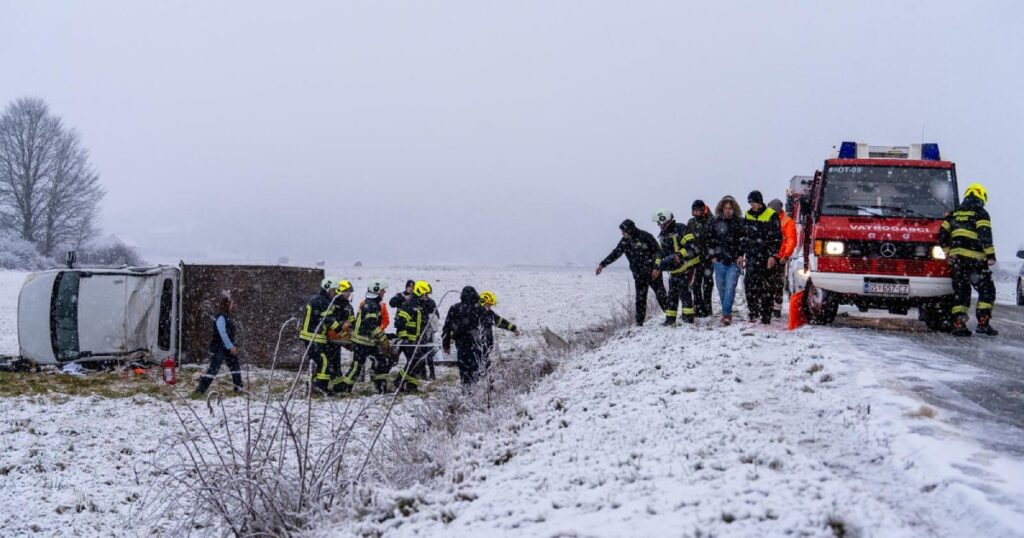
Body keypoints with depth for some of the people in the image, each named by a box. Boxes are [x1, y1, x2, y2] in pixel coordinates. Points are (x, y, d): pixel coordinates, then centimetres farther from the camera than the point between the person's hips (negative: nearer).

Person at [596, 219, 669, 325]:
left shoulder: (645, 237, -13)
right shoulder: (625, 241, 5)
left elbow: (658, 252, -10)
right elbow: (615, 254, 12)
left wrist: (656, 268, -16)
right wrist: (602, 264, 10)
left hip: (652, 272, -5)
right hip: (639, 275, 5)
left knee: (661, 295, -5)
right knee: (640, 299, 5)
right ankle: (639, 322, 8)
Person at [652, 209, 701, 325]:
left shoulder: (680, 229, -13)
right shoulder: (663, 235, 14)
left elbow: (691, 245, -21)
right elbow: (663, 252, 22)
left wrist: (680, 255, -32)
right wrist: (658, 268, 17)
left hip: (686, 266, -8)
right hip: (674, 269, 8)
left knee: (683, 290, -11)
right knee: (672, 293, 8)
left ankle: (688, 316, -5)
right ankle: (670, 319, 12)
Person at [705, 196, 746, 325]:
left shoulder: (740, 223, 2)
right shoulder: (716, 223, 8)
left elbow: (745, 240, 5)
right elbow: (709, 240, 14)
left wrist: (741, 255, -3)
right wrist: (713, 256, 8)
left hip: (734, 262, -3)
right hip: (719, 262, 3)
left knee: (730, 289, -14)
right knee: (721, 289, 8)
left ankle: (726, 314, -15)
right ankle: (726, 313, 20)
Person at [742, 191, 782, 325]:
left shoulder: (771, 215, -4)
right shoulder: (748, 215, 12)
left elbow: (777, 238, -6)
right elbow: (744, 236, 19)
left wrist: (773, 255, -13)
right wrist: (742, 254, 14)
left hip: (767, 256, -4)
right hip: (752, 255, 4)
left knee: (766, 286, -1)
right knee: (749, 281, -10)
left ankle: (766, 315, 4)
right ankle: (753, 312, -4)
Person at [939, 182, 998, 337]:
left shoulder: (954, 214, 16)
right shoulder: (980, 213, -1)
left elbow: (942, 235, 14)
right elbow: (985, 235, -12)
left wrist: (948, 253, 23)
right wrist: (990, 255, -13)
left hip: (956, 258, 5)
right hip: (975, 259, -5)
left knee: (960, 292, 11)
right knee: (987, 290, 3)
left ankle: (958, 324, 3)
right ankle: (983, 323, -7)